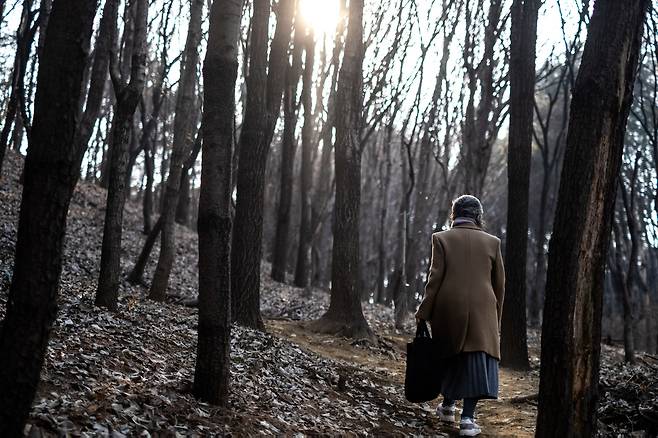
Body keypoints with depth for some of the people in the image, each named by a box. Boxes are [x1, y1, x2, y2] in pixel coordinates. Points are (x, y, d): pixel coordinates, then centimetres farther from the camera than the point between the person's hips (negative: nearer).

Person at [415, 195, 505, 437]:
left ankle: (448, 406, 32)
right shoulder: (492, 242, 5)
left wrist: (424, 312, -1)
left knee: (450, 356, 17)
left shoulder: (441, 238, -1)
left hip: (448, 309, 0)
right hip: (482, 311, 0)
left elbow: (435, 278, -6)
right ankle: (467, 418, -6)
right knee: (477, 359, 1)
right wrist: (496, 317, 17)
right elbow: (499, 284, 8)